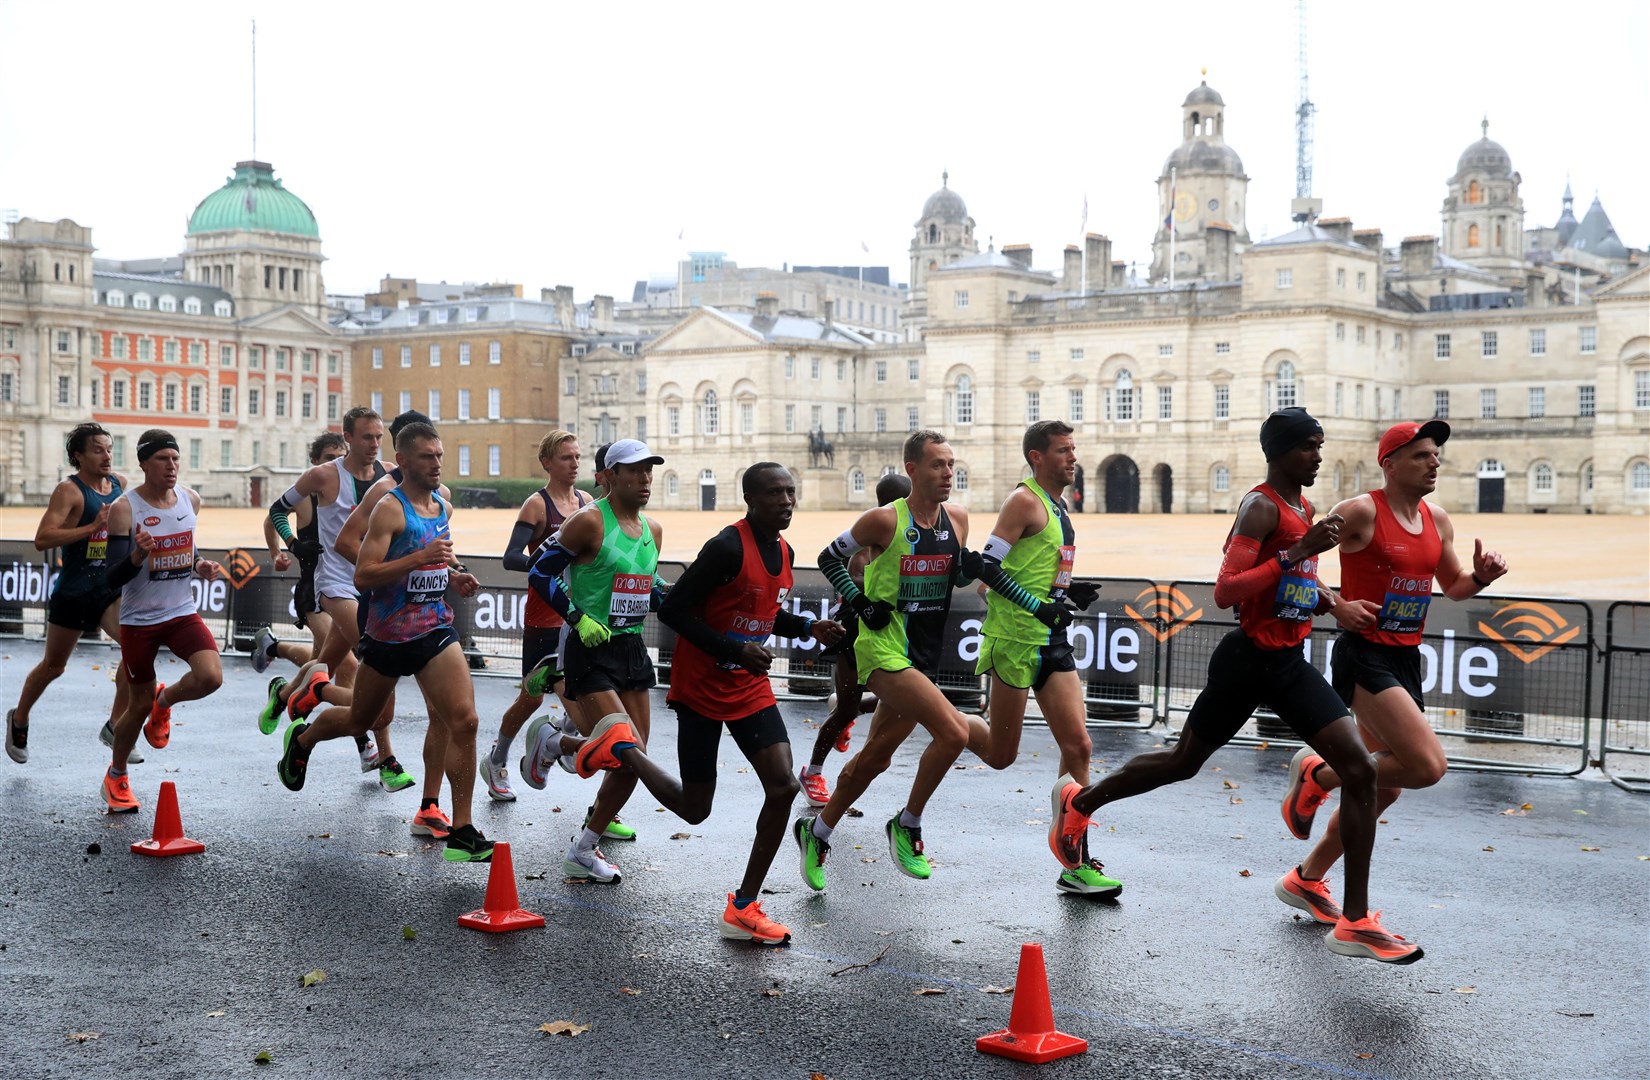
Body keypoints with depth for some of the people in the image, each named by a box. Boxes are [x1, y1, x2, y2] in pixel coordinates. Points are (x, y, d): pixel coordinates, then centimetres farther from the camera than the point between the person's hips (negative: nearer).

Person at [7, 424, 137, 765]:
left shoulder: (120, 483, 5)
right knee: (53, 665, 11)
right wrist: (93, 527, -32)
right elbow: (42, 539, -26)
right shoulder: (70, 490, -15)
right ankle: (19, 720, 38)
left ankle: (114, 726, -7)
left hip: (111, 589, 5)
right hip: (73, 592, -5)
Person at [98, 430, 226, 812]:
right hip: (139, 619, -3)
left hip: (182, 612, 4)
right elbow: (112, 579, -16)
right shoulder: (124, 509, -15)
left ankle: (165, 700, 14)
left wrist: (200, 566, -1)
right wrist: (138, 556, -36)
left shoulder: (190, 500, 0)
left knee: (211, 677, -21)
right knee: (139, 705, 6)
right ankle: (116, 777, 32)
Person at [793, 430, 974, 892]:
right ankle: (907, 825, -2)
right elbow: (829, 558, 1)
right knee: (953, 732, -22)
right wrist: (862, 603, -9)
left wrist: (973, 568, 0)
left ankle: (816, 831, 34)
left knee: (876, 757, 16)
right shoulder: (885, 520, -12)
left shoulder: (958, 519, 5)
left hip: (924, 655, 7)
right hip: (884, 648, -7)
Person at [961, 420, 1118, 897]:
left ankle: (1076, 865, 6)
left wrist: (1069, 592, 8)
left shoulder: (1056, 506, 16)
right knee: (1001, 755, 1)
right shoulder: (1025, 501, -11)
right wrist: (1039, 606, -22)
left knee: (1077, 746, 1)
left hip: (1051, 641, 8)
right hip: (1015, 638, -8)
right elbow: (985, 566, -18)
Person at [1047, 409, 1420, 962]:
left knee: (1361, 771, -6)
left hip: (1290, 662, 7)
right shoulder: (1261, 507, -15)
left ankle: (1355, 921, -2)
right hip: (1248, 661, -7)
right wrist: (1299, 554, -29)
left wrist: (1331, 602, 10)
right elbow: (1225, 592, -26)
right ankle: (1079, 800, 35)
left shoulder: (1305, 509, 12)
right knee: (1184, 760, 9)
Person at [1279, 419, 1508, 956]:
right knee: (1428, 765, -22)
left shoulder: (1437, 520, 11)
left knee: (1382, 785, 13)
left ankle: (1307, 878, 28)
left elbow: (1453, 586, 23)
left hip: (1406, 659, 8)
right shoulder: (1362, 511, -11)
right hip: (1364, 655, -8)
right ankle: (1317, 774, 1)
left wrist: (1482, 576, 1)